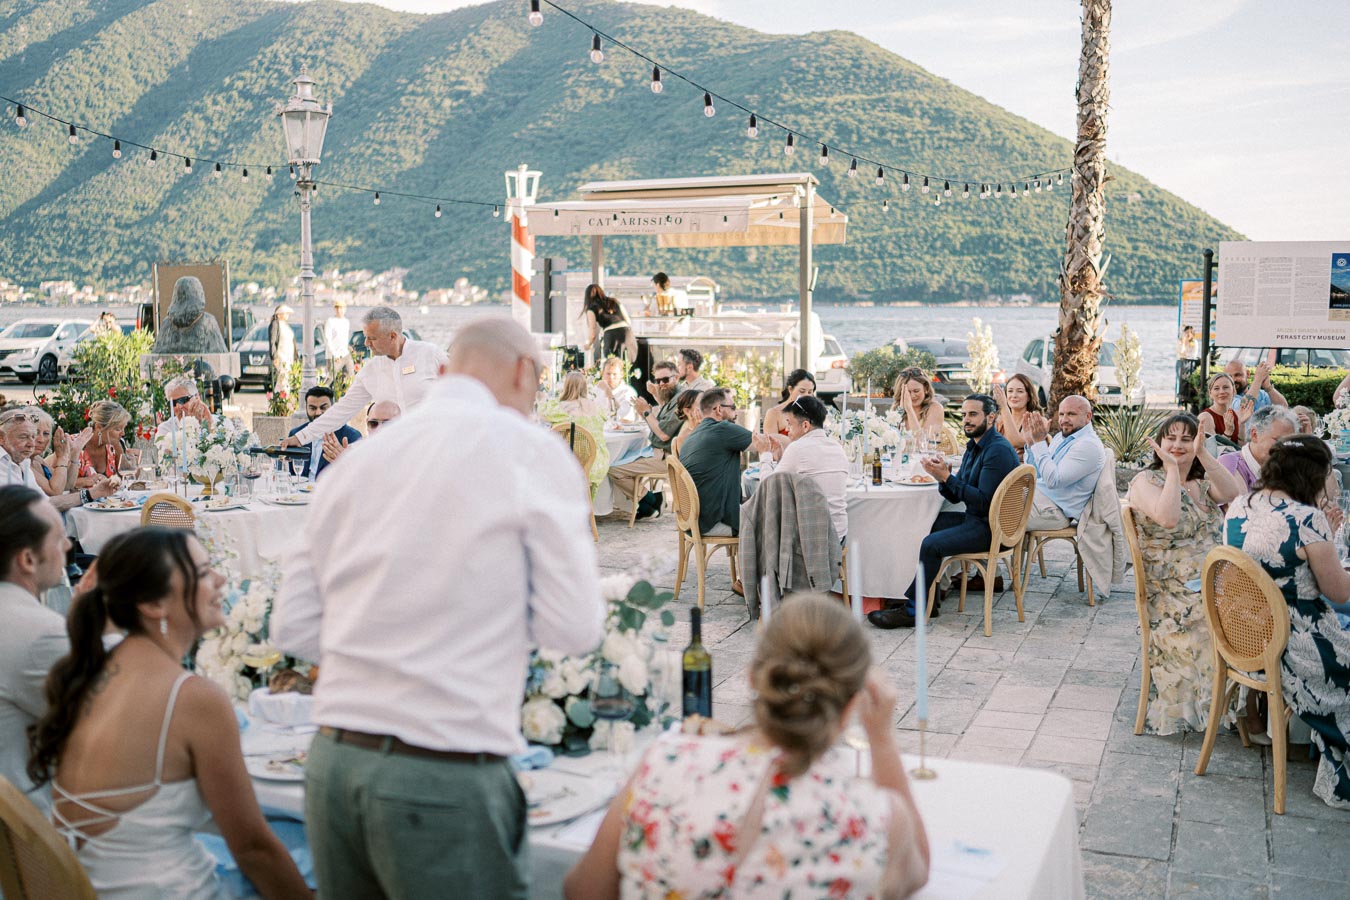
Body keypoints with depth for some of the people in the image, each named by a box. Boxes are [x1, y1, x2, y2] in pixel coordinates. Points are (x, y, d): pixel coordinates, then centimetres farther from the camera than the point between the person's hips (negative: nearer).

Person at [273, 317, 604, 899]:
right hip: (446, 781, -6)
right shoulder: (529, 449, -5)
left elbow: (292, 627, 11)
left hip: (333, 762, 6)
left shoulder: (356, 459, 10)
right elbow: (575, 628, -7)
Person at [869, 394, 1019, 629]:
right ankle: (930, 599, 6)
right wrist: (942, 477, -10)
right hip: (975, 519, 10)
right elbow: (955, 496, 10)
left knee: (932, 544, -21)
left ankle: (913, 610, -11)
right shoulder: (974, 447, 13)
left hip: (993, 528, -10)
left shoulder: (998, 451, -18)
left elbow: (983, 502, -25)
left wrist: (947, 477, -23)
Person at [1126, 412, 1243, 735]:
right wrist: (1172, 468, -16)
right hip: (1172, 595, -6)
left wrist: (1203, 455, -11)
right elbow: (1168, 518, -21)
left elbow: (1234, 494, -5)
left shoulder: (1201, 482, 18)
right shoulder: (1146, 481, 0)